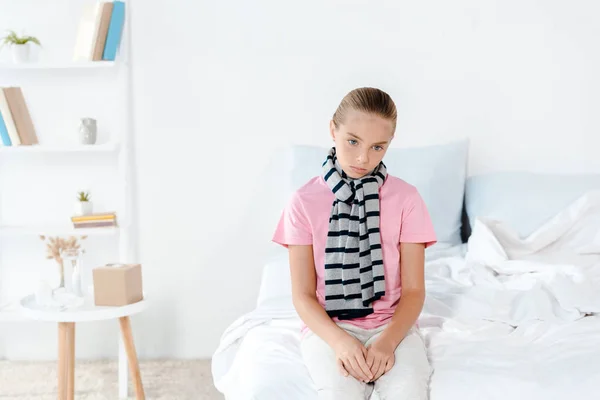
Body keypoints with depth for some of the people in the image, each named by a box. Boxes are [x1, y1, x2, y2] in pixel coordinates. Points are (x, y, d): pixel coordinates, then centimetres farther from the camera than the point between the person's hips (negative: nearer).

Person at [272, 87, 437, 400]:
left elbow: (413, 290, -2)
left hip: (392, 324, 1)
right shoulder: (304, 202, -4)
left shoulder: (406, 198, -3)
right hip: (329, 326, -1)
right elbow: (303, 294, -3)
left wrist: (387, 341, -21)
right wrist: (339, 340, -22)